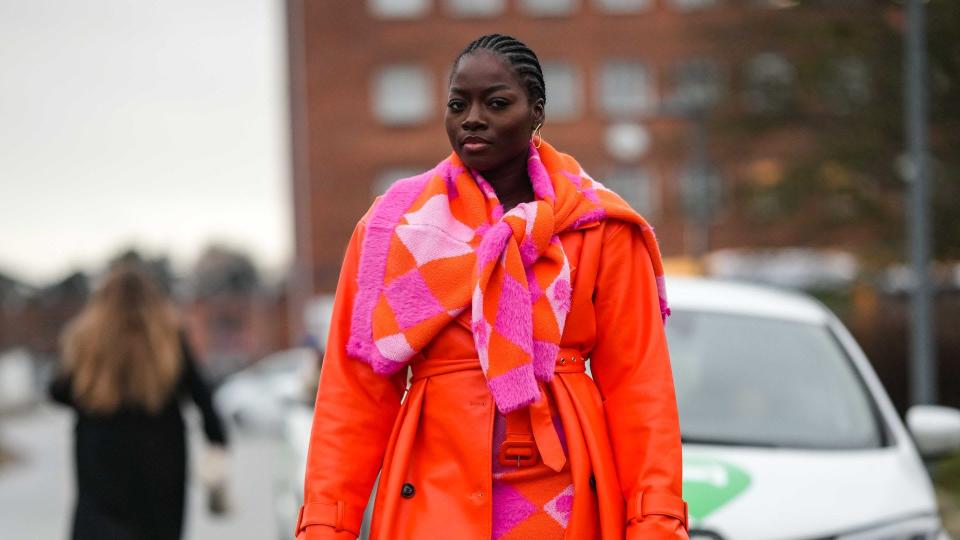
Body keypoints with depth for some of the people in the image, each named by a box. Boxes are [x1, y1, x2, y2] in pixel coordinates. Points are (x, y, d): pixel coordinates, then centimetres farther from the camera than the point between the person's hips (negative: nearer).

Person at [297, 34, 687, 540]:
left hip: (564, 499, 0)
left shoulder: (599, 226, 2)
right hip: (434, 497, 0)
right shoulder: (396, 224, 2)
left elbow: (637, 384, -1)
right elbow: (355, 392, -1)